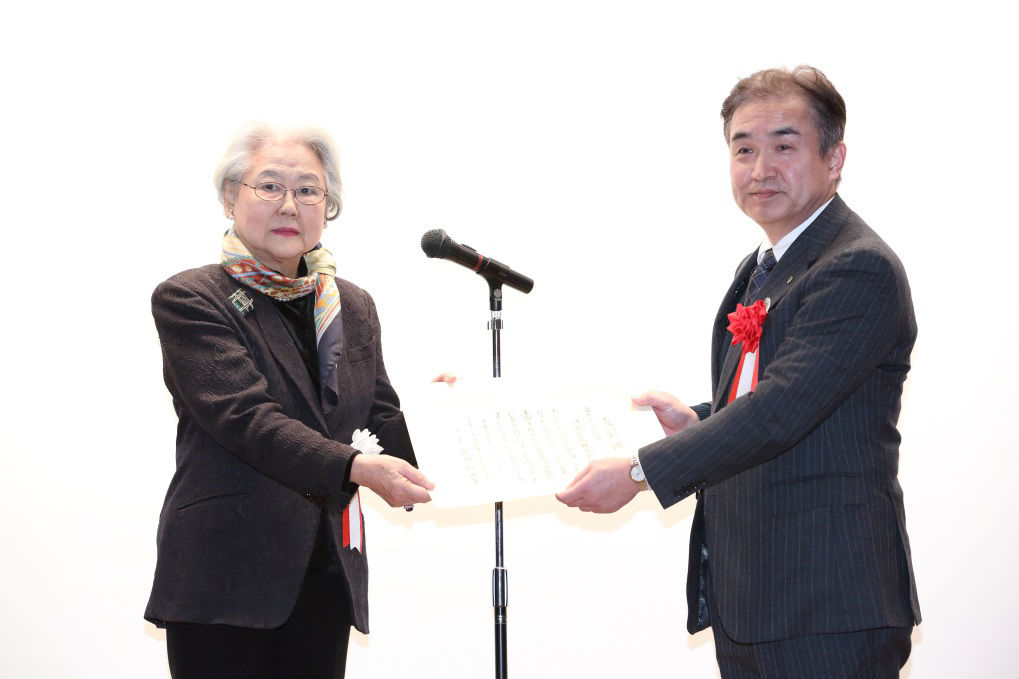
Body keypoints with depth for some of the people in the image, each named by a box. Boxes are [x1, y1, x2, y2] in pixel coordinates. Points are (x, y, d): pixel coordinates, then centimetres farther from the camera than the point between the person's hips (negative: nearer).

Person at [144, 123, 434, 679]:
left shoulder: (353, 308, 14)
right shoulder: (187, 300, -4)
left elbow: (381, 424, 10)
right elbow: (245, 417, -17)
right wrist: (354, 467, -29)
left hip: (326, 574, 5)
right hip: (225, 576, -5)